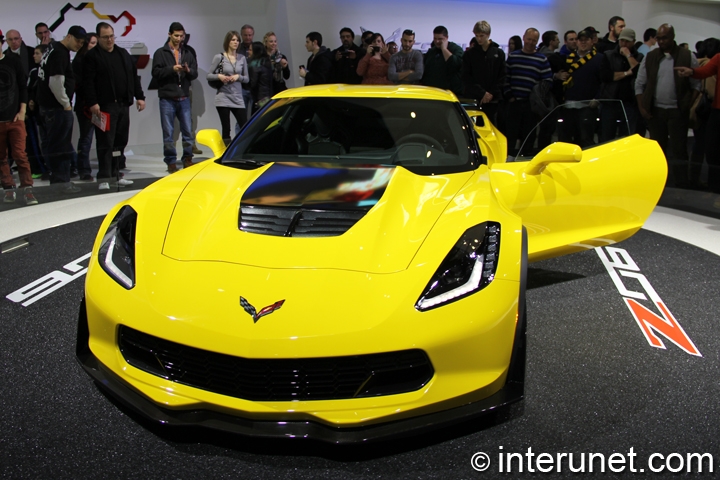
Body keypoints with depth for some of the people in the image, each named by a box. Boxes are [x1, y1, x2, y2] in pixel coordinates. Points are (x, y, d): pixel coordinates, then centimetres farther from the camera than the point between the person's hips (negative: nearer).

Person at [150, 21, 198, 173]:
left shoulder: (187, 53, 14)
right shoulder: (160, 53, 4)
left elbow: (195, 74, 8)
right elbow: (156, 72, -6)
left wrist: (189, 70, -14)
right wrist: (172, 69, -18)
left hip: (184, 98, 3)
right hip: (167, 99, -3)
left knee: (188, 131, 4)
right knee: (168, 133, 1)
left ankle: (187, 159, 16)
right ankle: (171, 162, 9)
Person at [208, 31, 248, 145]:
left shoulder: (242, 58, 8)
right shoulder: (219, 57, 1)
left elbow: (247, 79, 10)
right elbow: (209, 75, 2)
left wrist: (238, 76, -9)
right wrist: (219, 76, -16)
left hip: (238, 98, 3)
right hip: (223, 98, -2)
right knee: (226, 130, 0)